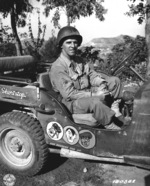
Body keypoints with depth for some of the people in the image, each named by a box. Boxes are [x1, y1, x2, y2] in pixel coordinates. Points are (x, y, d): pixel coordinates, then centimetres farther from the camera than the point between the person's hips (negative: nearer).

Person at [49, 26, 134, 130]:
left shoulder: (79, 61, 8)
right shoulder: (57, 68, -18)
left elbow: (92, 74, 11)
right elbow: (69, 94, -23)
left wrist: (101, 84, -12)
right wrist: (94, 95, -24)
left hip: (87, 93, 8)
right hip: (72, 103, -8)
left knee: (115, 81, 4)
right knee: (95, 102, -40)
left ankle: (114, 109, -3)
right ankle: (111, 127, -20)